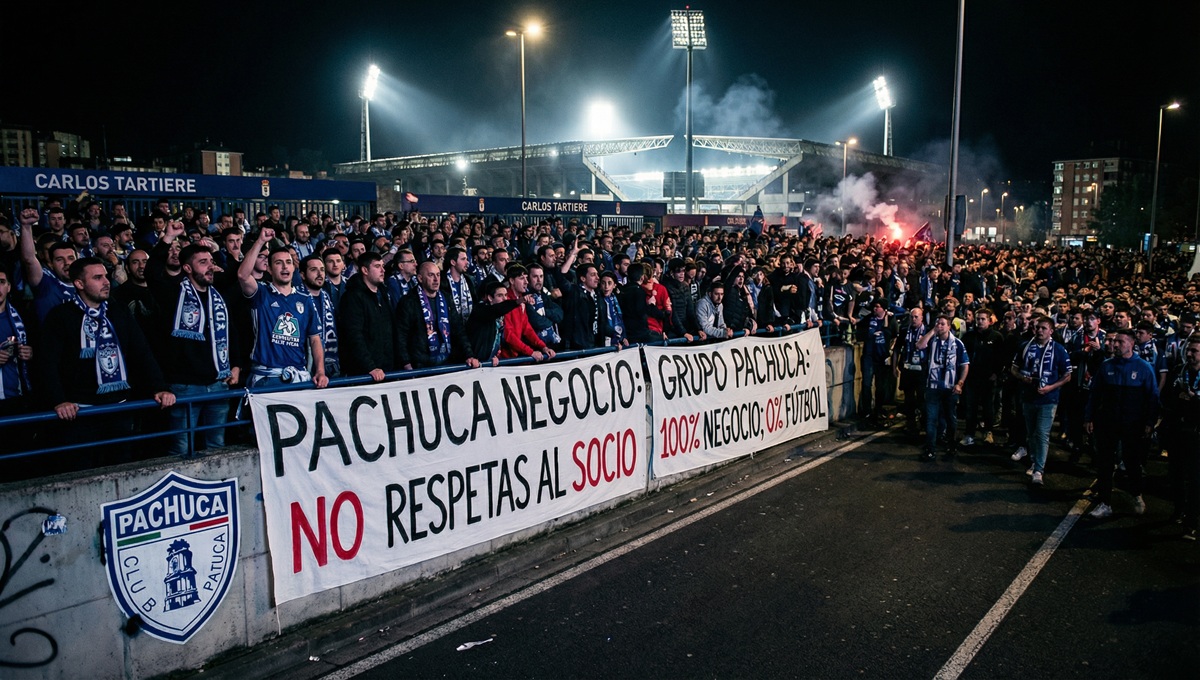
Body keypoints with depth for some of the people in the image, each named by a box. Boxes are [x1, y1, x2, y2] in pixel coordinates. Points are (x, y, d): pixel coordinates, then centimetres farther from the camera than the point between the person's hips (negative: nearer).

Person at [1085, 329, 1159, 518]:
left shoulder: (1144, 368, -3)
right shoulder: (1106, 366, 4)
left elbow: (1153, 397, -2)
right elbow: (1095, 394, 7)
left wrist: (1149, 423, -7)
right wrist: (1089, 417, 4)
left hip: (1133, 426, -2)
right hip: (1107, 424, 2)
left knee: (1132, 463, 12)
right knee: (1104, 464, 2)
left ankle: (1137, 496, 37)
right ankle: (1104, 504, 10)